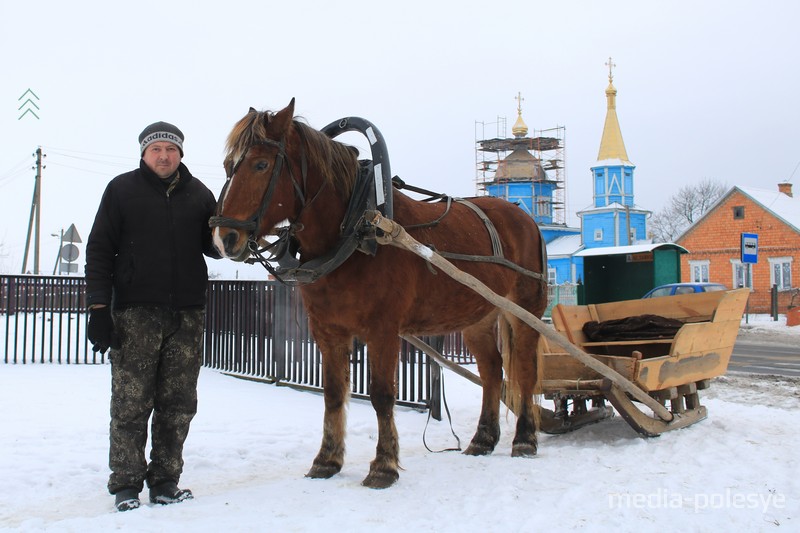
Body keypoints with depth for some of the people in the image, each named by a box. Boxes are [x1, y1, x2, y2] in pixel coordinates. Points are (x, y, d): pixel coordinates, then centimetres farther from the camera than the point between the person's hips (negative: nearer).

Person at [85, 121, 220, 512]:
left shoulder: (199, 194, 11)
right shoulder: (122, 190, 3)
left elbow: (213, 246, 15)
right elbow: (99, 250, 1)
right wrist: (99, 307, -8)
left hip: (187, 313, 3)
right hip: (135, 311, -3)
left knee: (178, 404, 7)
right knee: (131, 403, -1)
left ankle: (165, 481, 17)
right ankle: (126, 484, 9)